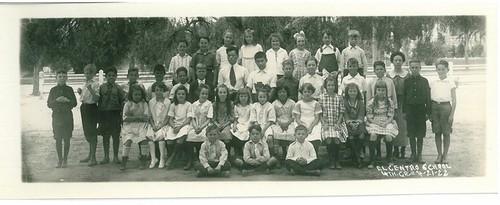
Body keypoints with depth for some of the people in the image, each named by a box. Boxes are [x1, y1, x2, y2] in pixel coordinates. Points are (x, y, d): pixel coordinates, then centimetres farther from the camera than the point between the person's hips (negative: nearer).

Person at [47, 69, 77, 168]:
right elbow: (49, 104, 4)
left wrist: (67, 100, -15)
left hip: (67, 116, 0)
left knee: (66, 139, 2)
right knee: (58, 139, 2)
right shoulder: (53, 90, 6)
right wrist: (56, 100, -14)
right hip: (56, 116, 1)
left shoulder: (69, 89, 5)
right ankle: (59, 160, 12)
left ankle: (65, 160, 12)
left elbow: (75, 103, 4)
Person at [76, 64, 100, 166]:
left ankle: (93, 158, -5)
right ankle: (90, 155, 25)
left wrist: (91, 90, -28)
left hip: (91, 108, -8)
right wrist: (79, 92, 3)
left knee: (92, 132, -8)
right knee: (87, 132, 14)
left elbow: (96, 98, -17)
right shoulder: (83, 85, 14)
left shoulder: (95, 84, -10)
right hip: (84, 108, 8)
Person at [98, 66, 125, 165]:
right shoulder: (102, 87, 6)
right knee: (105, 135, 7)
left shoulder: (118, 88, 2)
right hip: (104, 113, 1)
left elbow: (122, 101, 3)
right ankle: (106, 157, 16)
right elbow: (98, 101, 7)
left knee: (116, 135, 2)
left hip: (115, 113, -1)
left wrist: (121, 113, -5)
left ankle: (115, 157, 12)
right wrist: (99, 114, 2)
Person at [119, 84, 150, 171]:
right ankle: (123, 162, -13)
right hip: (130, 126, 0)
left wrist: (131, 116, -8)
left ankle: (143, 161, -10)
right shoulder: (127, 104, 6)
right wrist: (138, 117, -11)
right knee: (128, 140, -23)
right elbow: (125, 118, -6)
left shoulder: (144, 104, 8)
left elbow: (146, 118, -4)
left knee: (144, 139, -24)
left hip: (142, 125, 1)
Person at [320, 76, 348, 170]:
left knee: (337, 140, -23)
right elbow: (320, 113, 5)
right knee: (328, 140, -24)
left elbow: (341, 113, 6)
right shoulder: (322, 97, 6)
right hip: (326, 124, 0)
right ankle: (332, 162, -9)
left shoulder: (339, 98, 6)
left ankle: (337, 161, -5)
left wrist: (338, 124, -6)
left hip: (337, 124, 0)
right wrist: (324, 123, -7)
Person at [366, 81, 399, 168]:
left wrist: (385, 123, -15)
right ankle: (372, 160, -25)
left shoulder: (390, 102, 7)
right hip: (374, 123, -1)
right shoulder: (371, 103, 4)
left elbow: (391, 116, 4)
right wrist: (376, 122, -14)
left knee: (388, 136, -29)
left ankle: (389, 158, -4)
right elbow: (369, 117, 3)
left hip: (387, 123, 1)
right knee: (373, 135, -33)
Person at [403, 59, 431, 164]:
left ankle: (419, 155, 12)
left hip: (421, 109, -1)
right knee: (411, 134, 4)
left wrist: (428, 112, -1)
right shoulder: (407, 81, 4)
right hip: (410, 109, 1)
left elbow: (428, 97, 3)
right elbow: (404, 96, 6)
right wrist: (404, 111, 2)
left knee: (420, 135, 2)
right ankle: (413, 154, 15)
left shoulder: (424, 81, 1)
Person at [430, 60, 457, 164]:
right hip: (435, 106, 3)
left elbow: (454, 101, -1)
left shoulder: (451, 83, 1)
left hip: (445, 106, -3)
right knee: (437, 132, 6)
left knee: (446, 133, 2)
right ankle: (439, 155, 16)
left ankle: (445, 156, 12)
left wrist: (452, 114, -8)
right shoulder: (433, 83, 9)